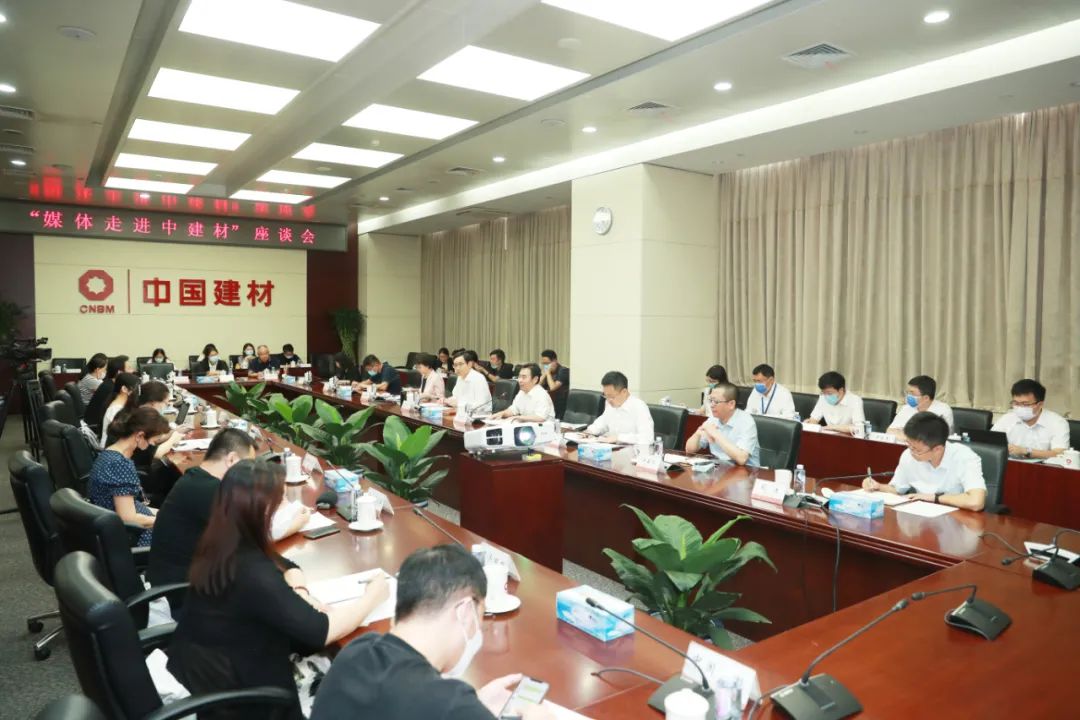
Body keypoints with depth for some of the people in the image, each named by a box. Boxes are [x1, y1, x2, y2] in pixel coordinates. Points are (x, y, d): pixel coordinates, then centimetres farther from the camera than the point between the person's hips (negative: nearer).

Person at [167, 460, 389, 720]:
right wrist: (372, 597, -13)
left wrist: (299, 595, -11)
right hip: (228, 685, -8)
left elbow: (284, 565, 9)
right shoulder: (252, 573, -32)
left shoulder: (220, 545, -6)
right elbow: (321, 632, -28)